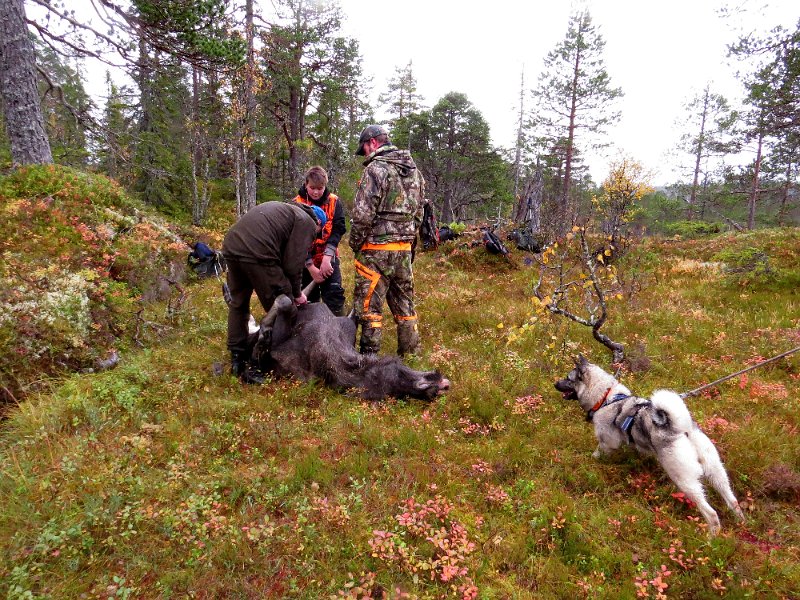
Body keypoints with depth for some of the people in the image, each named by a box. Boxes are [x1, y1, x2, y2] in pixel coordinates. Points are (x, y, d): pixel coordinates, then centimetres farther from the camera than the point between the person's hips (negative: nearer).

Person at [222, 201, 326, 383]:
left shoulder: (284, 209, 34)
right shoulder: (306, 222, 9)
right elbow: (293, 263, -1)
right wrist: (296, 293, 14)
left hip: (230, 245, 9)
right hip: (256, 253, -9)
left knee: (238, 305, 21)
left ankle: (237, 361, 29)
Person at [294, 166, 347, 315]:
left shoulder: (334, 202, -4)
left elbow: (338, 230, -11)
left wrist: (327, 257, -23)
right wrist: (311, 267, -16)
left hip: (328, 258, 1)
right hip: (305, 261, 0)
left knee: (335, 295, -8)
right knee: (309, 298, 8)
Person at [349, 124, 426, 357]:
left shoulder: (376, 169, -11)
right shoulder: (414, 171, 13)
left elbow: (363, 214, -16)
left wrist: (355, 243, -3)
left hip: (377, 249, -8)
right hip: (405, 248, 8)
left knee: (369, 305, 0)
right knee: (404, 302, 16)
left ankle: (369, 356, 5)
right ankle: (410, 353, 24)